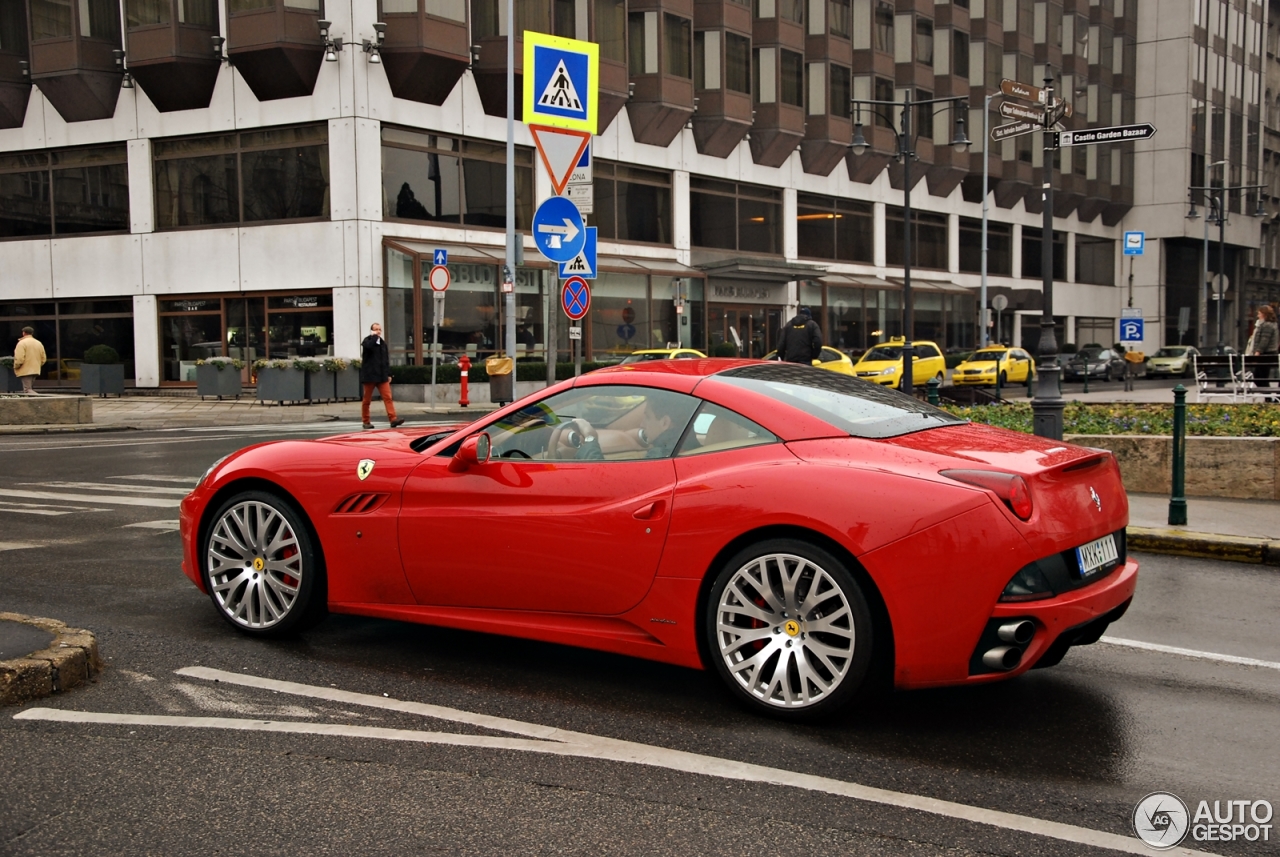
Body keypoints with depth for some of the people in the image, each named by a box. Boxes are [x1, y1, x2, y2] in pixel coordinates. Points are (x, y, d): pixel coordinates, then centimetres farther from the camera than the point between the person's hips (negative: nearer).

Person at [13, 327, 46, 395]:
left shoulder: (22, 343, -9)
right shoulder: (39, 343, 13)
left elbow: (19, 358, -17)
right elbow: (43, 358, 12)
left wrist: (15, 367, -3)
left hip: (26, 371, -7)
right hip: (36, 371, 7)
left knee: (27, 390, -10)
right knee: (29, 389, 15)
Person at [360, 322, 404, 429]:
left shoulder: (383, 343, 15)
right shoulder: (367, 340, -1)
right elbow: (368, 346, -28)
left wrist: (388, 374, 14)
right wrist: (374, 336, -13)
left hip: (382, 375, 4)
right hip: (369, 375, -4)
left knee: (388, 397, -9)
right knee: (367, 400, 4)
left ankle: (393, 419, -17)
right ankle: (366, 421, 12)